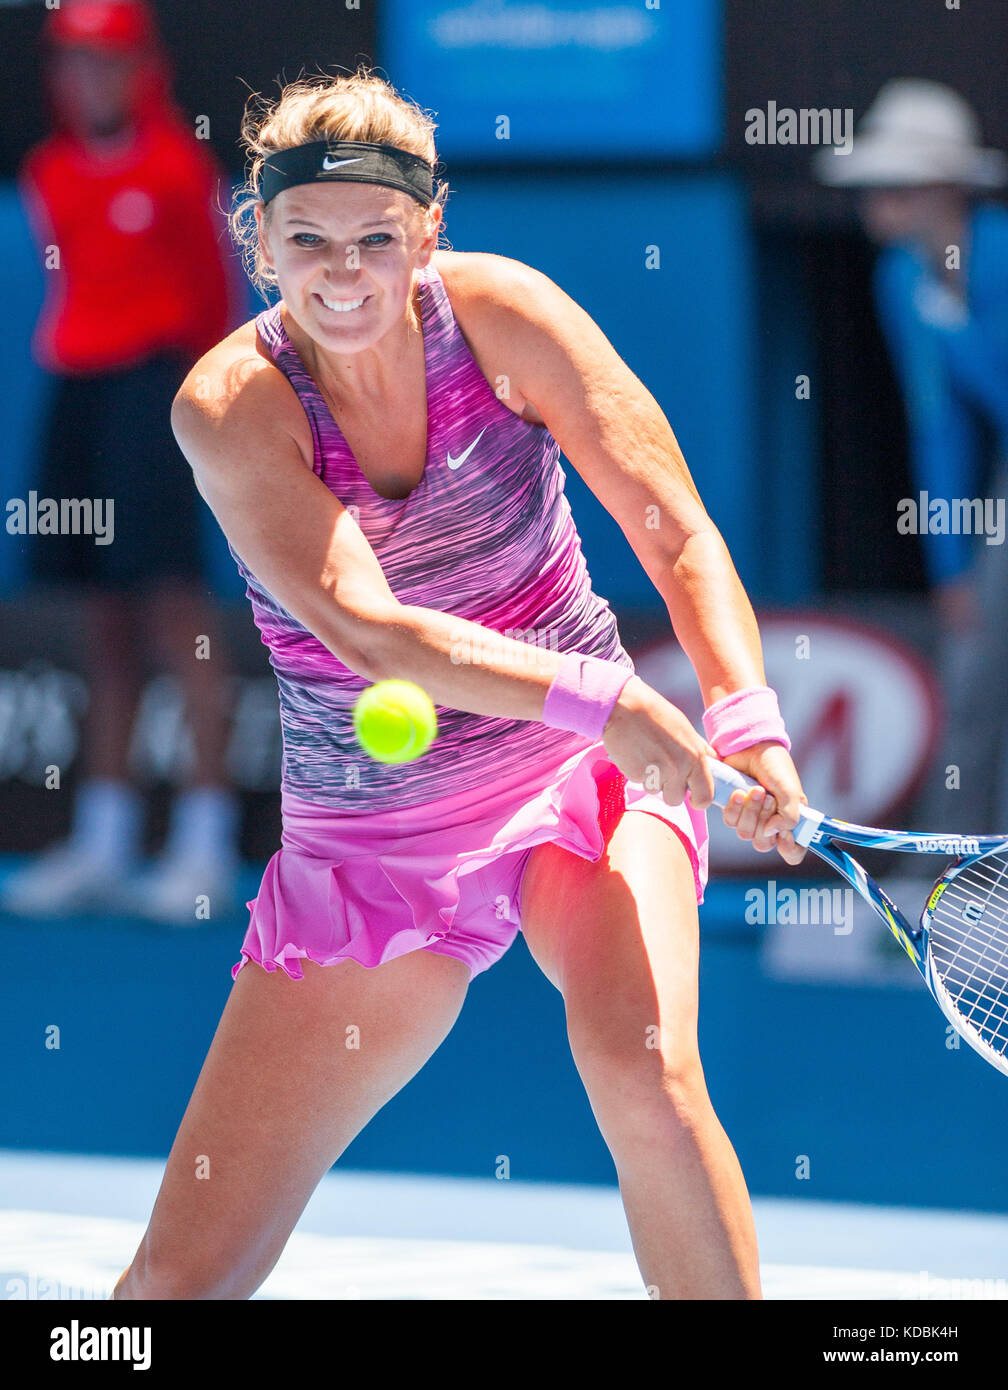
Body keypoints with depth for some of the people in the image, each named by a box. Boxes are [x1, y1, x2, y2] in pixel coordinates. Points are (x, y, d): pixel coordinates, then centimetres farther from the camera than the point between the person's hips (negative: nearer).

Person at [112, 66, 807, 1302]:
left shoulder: (500, 312, -12)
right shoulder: (231, 402, -17)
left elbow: (679, 535, -13)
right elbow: (365, 628, -28)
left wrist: (750, 724, -30)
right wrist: (593, 693, -41)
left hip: (583, 780, 1)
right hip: (370, 842, 0)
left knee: (641, 1064, -32)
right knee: (184, 1277, -5)